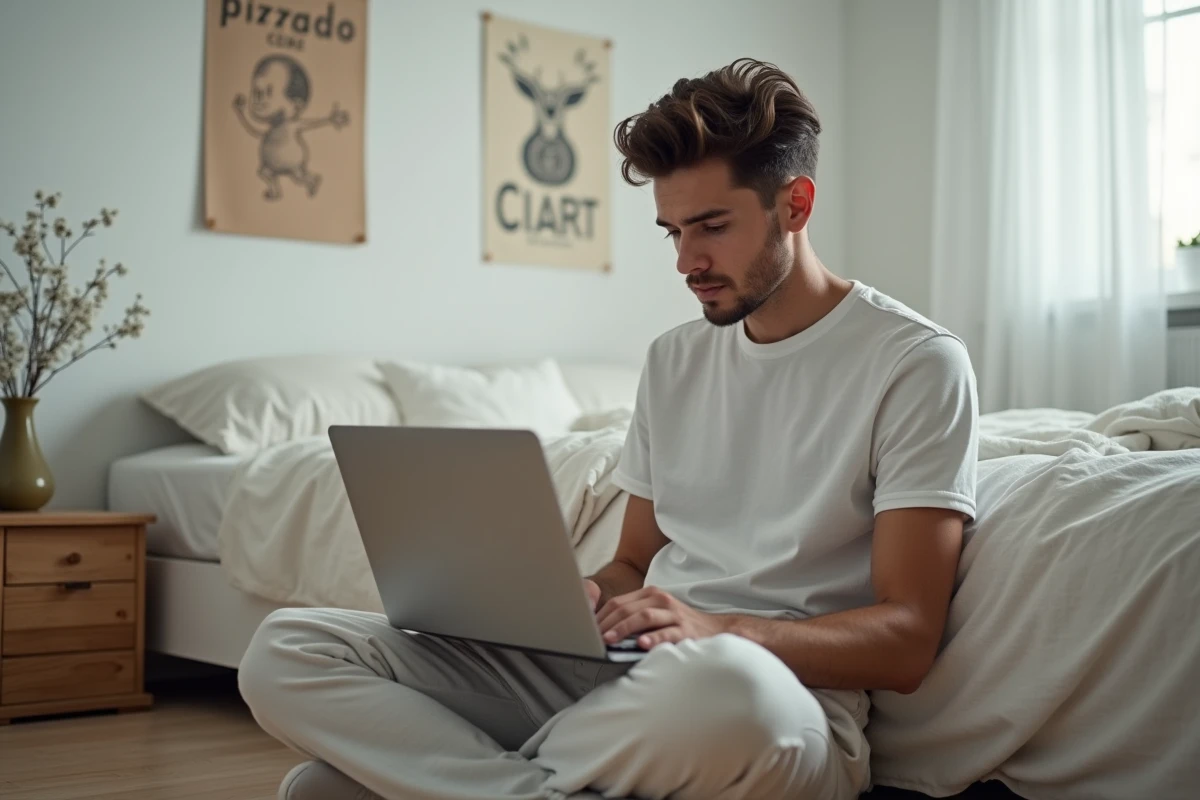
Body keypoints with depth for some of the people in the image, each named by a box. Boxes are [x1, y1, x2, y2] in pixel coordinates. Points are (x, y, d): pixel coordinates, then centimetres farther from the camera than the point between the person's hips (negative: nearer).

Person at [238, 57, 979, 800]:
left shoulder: (916, 362, -3)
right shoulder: (674, 360, 18)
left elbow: (906, 641, -8)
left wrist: (721, 630, -23)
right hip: (627, 672, 6)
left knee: (721, 684, -45)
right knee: (286, 652, -9)